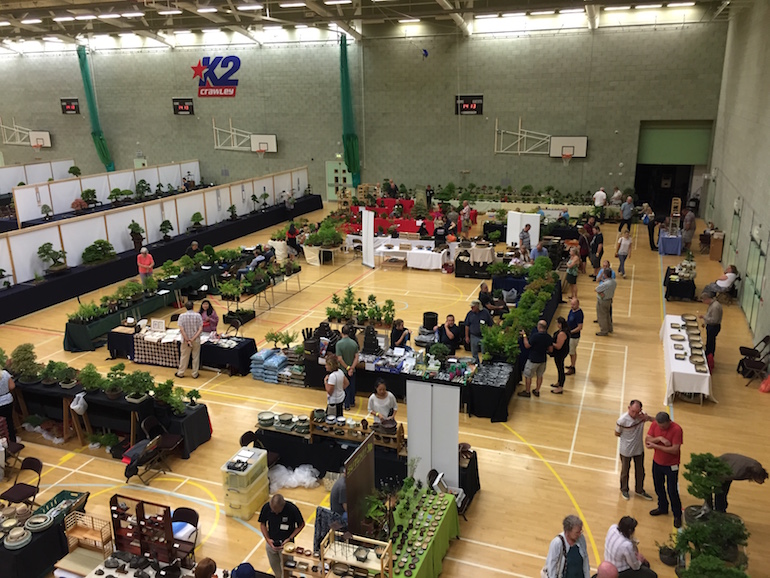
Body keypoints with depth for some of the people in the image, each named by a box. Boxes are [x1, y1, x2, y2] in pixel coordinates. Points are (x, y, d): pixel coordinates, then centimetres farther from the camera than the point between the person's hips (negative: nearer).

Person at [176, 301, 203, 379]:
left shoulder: (182, 316, -10)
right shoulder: (198, 315, -9)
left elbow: (181, 329, -15)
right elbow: (200, 329, -15)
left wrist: (187, 340, -13)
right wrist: (193, 339, -16)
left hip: (185, 340, 0)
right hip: (196, 340, 0)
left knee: (184, 357, 13)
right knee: (196, 357, 11)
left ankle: (180, 373, 25)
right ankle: (195, 374, 18)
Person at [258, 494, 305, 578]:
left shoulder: (292, 509, -28)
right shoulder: (266, 507, -21)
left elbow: (301, 525, -12)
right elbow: (262, 524, -3)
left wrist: (289, 539, -18)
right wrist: (267, 539, -14)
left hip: (285, 544, -3)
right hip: (271, 543, 3)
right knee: (274, 565, 24)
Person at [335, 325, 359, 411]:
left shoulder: (339, 344, -19)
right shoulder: (354, 343, -7)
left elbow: (339, 359, -22)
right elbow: (356, 358, -9)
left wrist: (347, 368, -13)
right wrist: (351, 368, -12)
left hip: (343, 370, -3)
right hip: (352, 370, 3)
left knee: (345, 387, 10)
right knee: (352, 386, 19)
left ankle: (346, 405, 17)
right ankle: (352, 402, 34)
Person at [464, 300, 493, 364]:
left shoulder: (485, 313, -9)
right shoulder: (470, 313, -2)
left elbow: (491, 325, -4)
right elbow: (467, 326, 5)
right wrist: (467, 337, 4)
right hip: (474, 337, 3)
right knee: (474, 354, 14)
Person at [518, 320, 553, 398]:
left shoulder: (535, 336, -26)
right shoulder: (548, 337, -7)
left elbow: (527, 345, -17)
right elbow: (551, 350, 0)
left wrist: (524, 335, -8)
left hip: (533, 360, -6)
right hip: (543, 359, 6)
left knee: (528, 376, 9)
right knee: (539, 376, 21)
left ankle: (527, 392, 18)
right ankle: (537, 391, 32)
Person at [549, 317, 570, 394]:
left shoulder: (561, 334, -32)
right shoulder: (564, 330, 0)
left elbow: (558, 346, -29)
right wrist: (552, 340, 8)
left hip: (560, 353, -10)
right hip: (563, 351, 10)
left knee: (560, 369, 3)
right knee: (560, 368, 25)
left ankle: (560, 388, 15)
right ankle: (559, 383, 43)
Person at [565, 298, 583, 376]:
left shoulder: (579, 314, -26)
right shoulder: (572, 310, 0)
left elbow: (580, 327, -25)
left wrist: (570, 332, -22)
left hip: (574, 336, -9)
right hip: (570, 335, 9)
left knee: (572, 353, 4)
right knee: (573, 352, 22)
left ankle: (572, 369, 17)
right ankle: (572, 366, 36)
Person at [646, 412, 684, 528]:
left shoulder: (676, 429, -25)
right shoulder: (654, 424, -11)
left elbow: (675, 450, -27)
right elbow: (647, 440, -12)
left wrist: (655, 445, -27)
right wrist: (659, 438, -29)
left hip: (671, 465, -5)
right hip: (657, 462, 5)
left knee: (672, 491, 3)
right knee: (658, 487, 21)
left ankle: (677, 515, 23)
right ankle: (662, 508, 43)